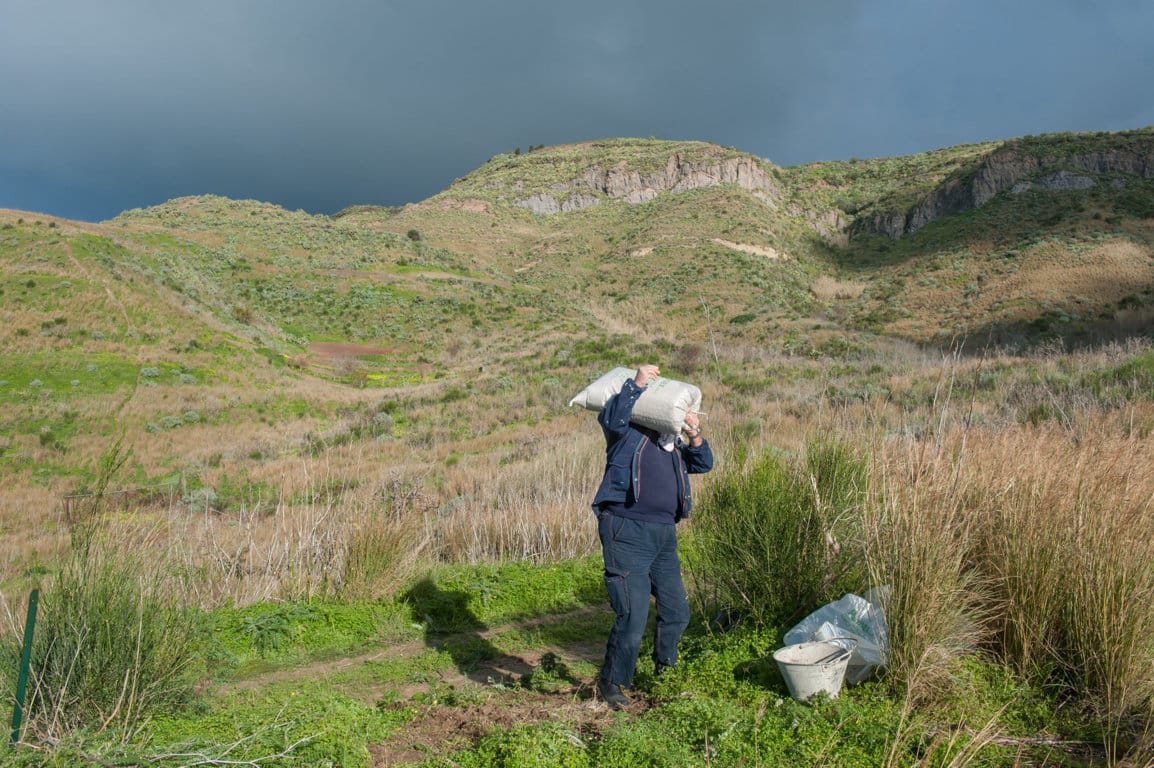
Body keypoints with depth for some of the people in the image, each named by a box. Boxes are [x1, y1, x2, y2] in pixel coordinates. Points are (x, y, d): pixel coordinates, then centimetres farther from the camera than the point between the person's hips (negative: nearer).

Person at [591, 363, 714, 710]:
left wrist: (695, 435, -2)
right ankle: (611, 682, 9)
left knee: (677, 611, 14)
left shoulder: (671, 440, 21)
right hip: (628, 532, -7)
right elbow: (611, 418, -21)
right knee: (633, 615, -9)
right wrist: (637, 383, -16)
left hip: (664, 536, 7)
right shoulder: (628, 430, 1)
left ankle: (664, 669, 38)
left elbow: (703, 464, 14)